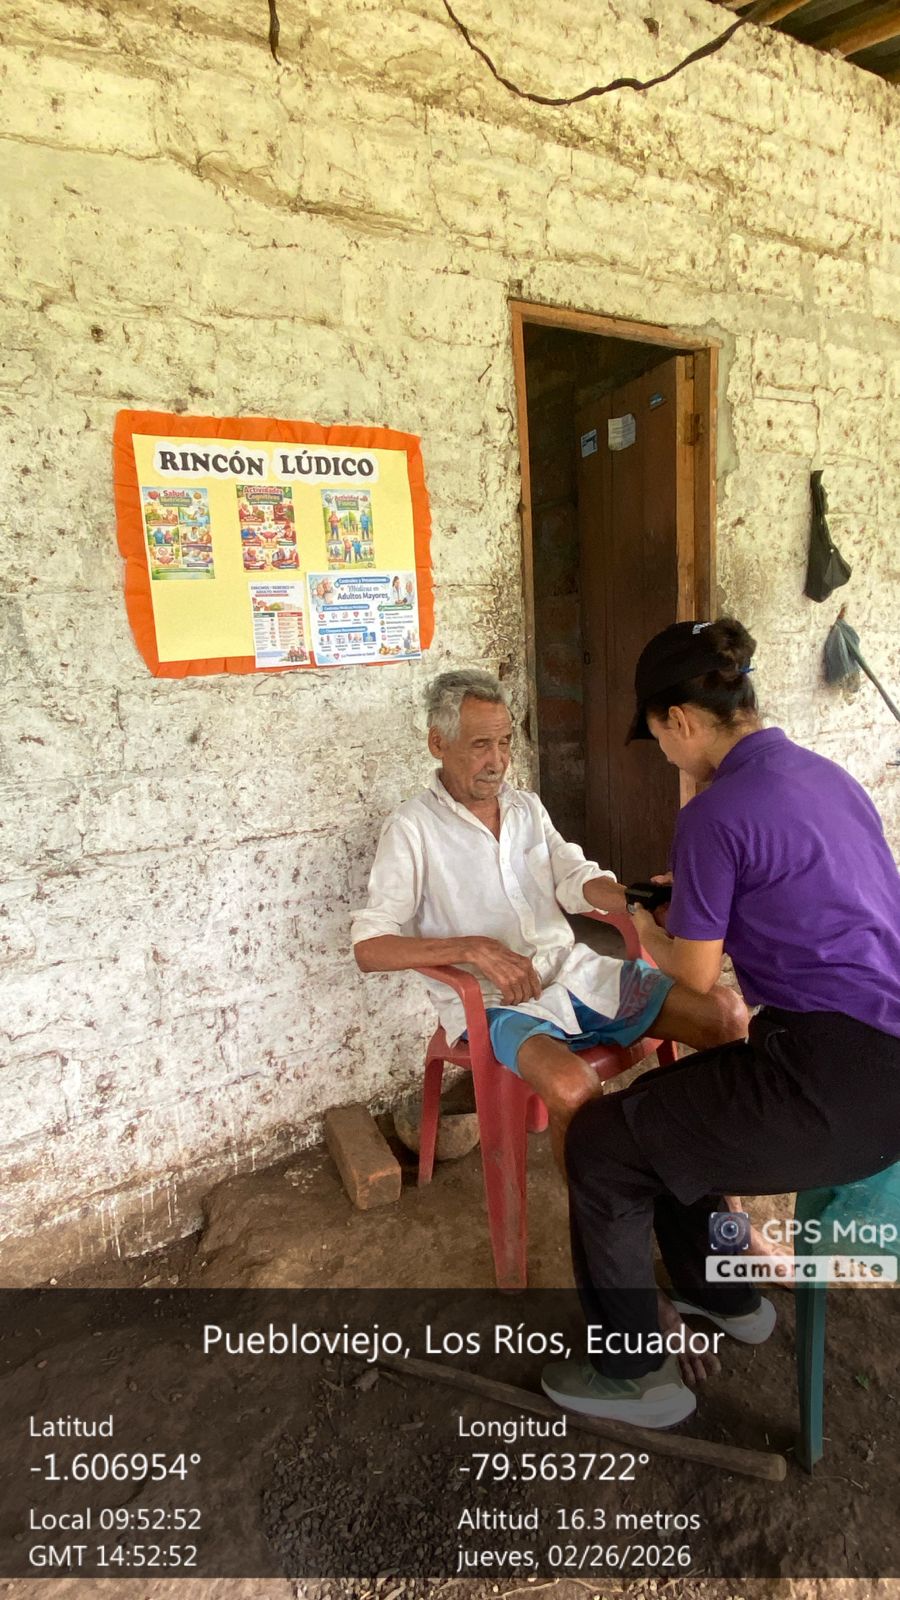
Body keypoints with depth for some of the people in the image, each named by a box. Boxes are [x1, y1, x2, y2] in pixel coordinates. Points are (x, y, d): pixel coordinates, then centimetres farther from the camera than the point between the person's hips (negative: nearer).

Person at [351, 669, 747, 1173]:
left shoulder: (527, 806, 15)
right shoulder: (412, 829, -6)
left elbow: (575, 880, 5)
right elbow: (369, 947, -13)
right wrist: (473, 948, -26)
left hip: (574, 970, 6)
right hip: (494, 1000, -6)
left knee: (727, 1011, -8)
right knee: (573, 1087, -36)